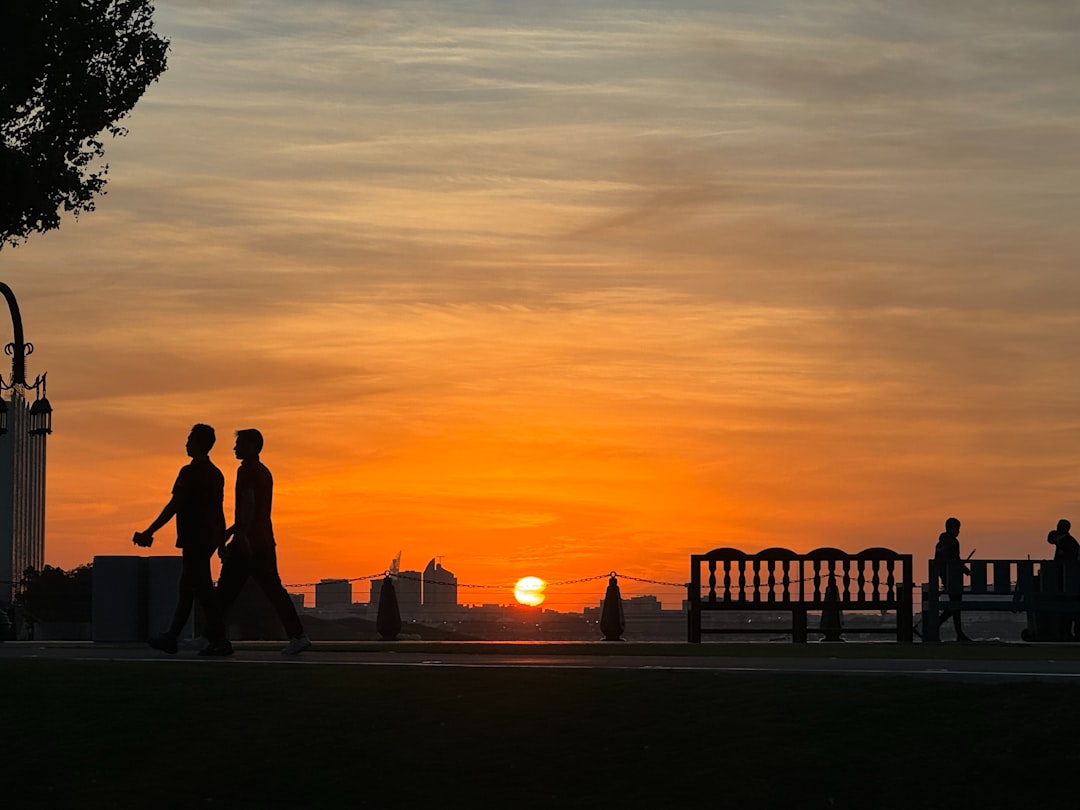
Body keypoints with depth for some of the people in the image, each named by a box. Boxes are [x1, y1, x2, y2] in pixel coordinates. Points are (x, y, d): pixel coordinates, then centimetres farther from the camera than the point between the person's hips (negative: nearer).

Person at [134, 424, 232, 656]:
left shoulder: (190, 472, -14)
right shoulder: (215, 474, 12)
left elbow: (174, 506, -17)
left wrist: (149, 532, -14)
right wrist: (220, 541, 22)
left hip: (194, 539, -9)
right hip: (210, 538, 9)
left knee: (202, 589, -8)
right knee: (187, 589, 14)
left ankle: (219, 641, -11)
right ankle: (170, 638, 21)